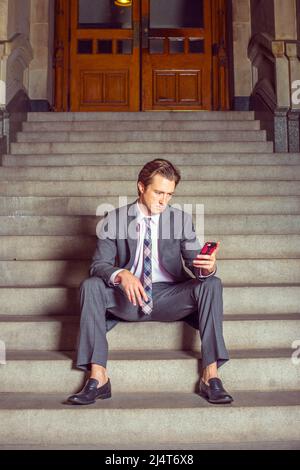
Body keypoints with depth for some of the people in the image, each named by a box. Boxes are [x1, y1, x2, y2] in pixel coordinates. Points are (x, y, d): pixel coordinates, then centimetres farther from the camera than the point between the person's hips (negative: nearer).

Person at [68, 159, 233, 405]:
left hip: (170, 297, 1)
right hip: (128, 296, 0)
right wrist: (121, 275, -30)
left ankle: (211, 375, -26)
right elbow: (99, 264, -7)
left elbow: (195, 264, -1)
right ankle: (98, 377, -27)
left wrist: (207, 266, -27)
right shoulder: (114, 219, 0)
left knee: (212, 284, -25)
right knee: (90, 286, -27)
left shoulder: (182, 219, 4)